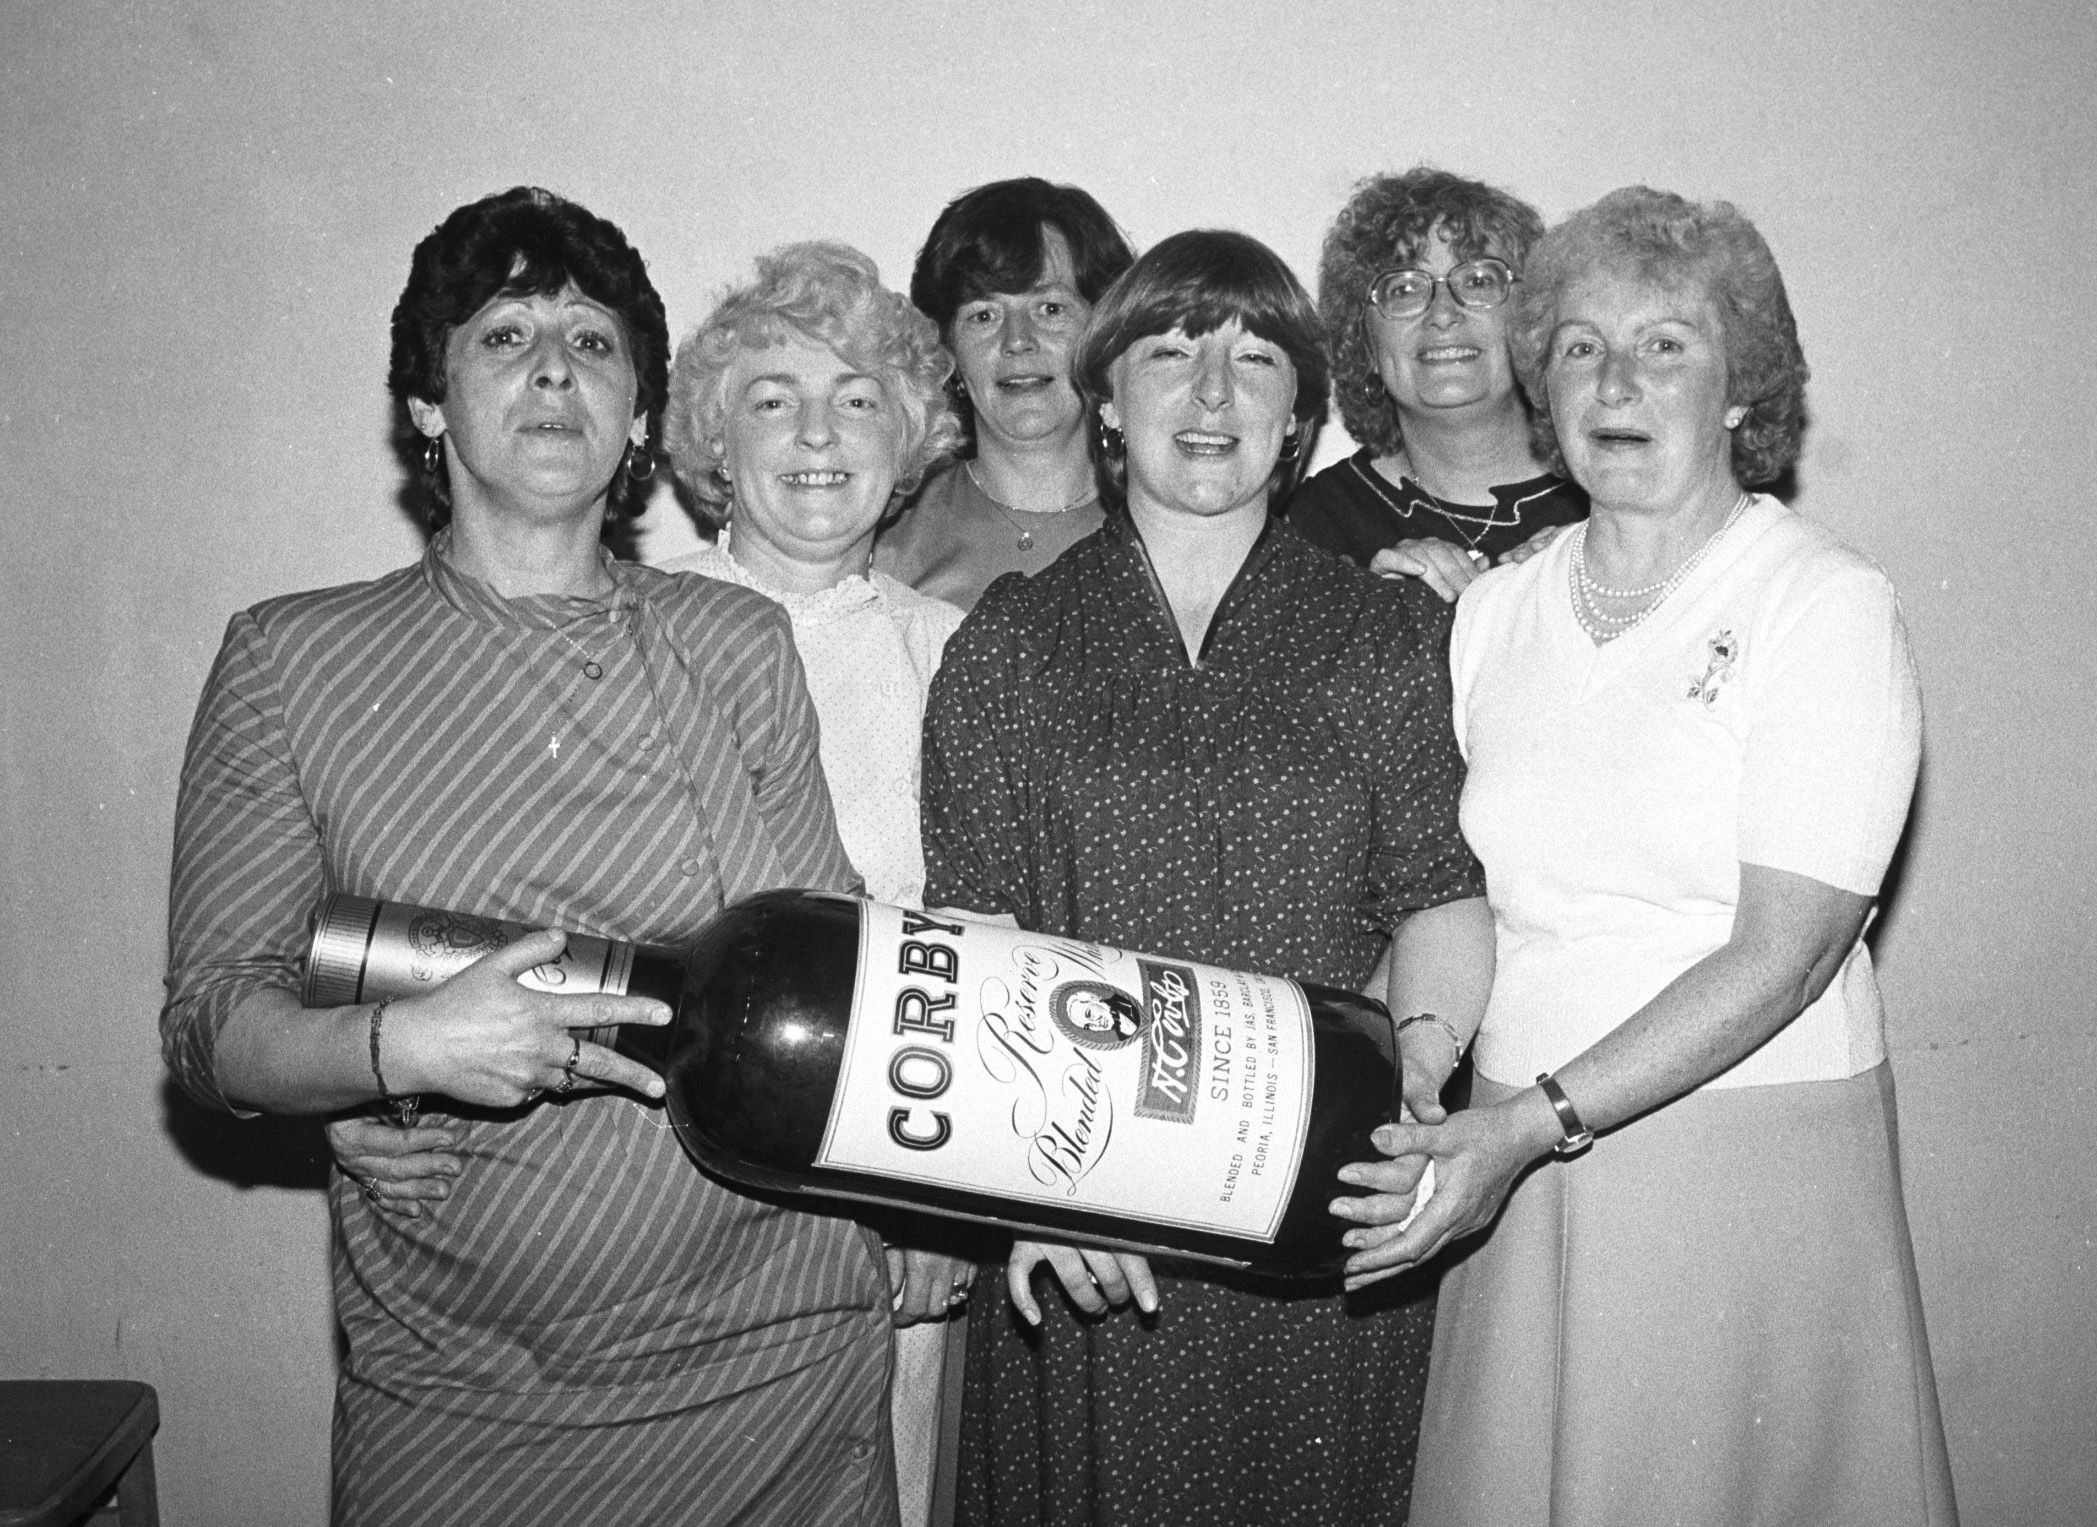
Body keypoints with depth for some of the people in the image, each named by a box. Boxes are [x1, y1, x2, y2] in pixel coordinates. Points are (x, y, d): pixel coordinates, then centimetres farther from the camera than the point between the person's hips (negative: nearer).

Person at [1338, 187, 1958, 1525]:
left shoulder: (1829, 605, -7)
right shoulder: (1494, 613, 8)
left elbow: (1783, 952, -15)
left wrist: (1533, 1120, -21)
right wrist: (1404, 1079, -10)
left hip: (1752, 1154, -4)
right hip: (1521, 1164, 4)